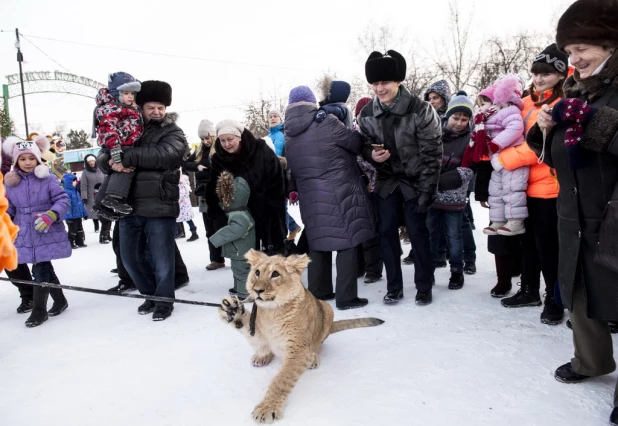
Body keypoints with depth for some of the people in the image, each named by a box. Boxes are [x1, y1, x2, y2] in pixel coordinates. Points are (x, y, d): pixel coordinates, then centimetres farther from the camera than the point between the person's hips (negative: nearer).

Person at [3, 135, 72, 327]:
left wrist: (51, 215, -26)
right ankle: (60, 300, 34)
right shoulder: (11, 182, 5)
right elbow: (9, 208, 14)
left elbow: (63, 200, -11)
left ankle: (39, 310, 11)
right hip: (25, 237, 5)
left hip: (47, 234, -5)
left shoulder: (48, 178, -8)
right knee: (45, 269, 16)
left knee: (40, 271, -3)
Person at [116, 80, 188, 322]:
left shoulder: (173, 133, 2)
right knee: (130, 256, 14)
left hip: (159, 207, -5)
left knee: (161, 259, 1)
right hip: (129, 206, 6)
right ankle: (151, 295, 34)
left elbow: (163, 155, -20)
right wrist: (113, 162, -11)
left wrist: (128, 158, -19)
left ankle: (164, 301, 21)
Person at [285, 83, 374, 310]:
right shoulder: (326, 121, -10)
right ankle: (346, 297, 4)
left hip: (311, 197, 6)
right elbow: (357, 142, -2)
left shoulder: (289, 136, 8)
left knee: (319, 242, 15)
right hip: (340, 193, -6)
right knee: (347, 242, 1)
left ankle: (318, 291, 23)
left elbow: (292, 169, 11)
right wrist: (355, 133, 17)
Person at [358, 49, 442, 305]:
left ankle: (424, 287, 17)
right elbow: (362, 145, 9)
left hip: (414, 181, -4)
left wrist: (426, 191, -18)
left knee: (417, 232, 0)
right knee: (387, 232, 5)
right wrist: (371, 154, -16)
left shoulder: (421, 110, -18)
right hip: (386, 181, 4)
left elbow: (432, 154, -16)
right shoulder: (367, 113, -3)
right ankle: (394, 287, 19)